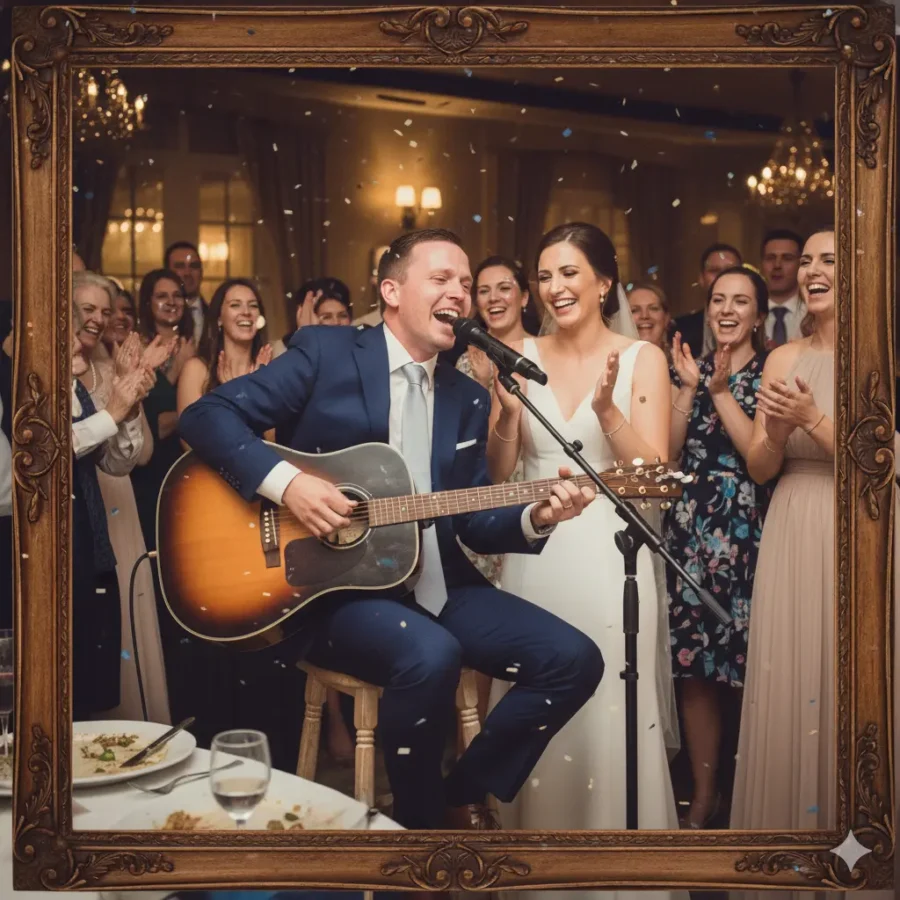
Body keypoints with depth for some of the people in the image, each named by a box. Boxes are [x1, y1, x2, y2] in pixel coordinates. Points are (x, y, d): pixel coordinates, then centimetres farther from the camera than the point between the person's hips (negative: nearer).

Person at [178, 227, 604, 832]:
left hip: (436, 587, 6)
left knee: (574, 659, -8)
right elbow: (207, 415, -8)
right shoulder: (325, 352, -3)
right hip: (333, 584, -6)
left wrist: (535, 517, -10)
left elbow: (474, 520, 11)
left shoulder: (468, 397, 13)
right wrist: (285, 481, -22)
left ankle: (462, 795, 9)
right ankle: (419, 818, -6)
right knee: (432, 655, -34)